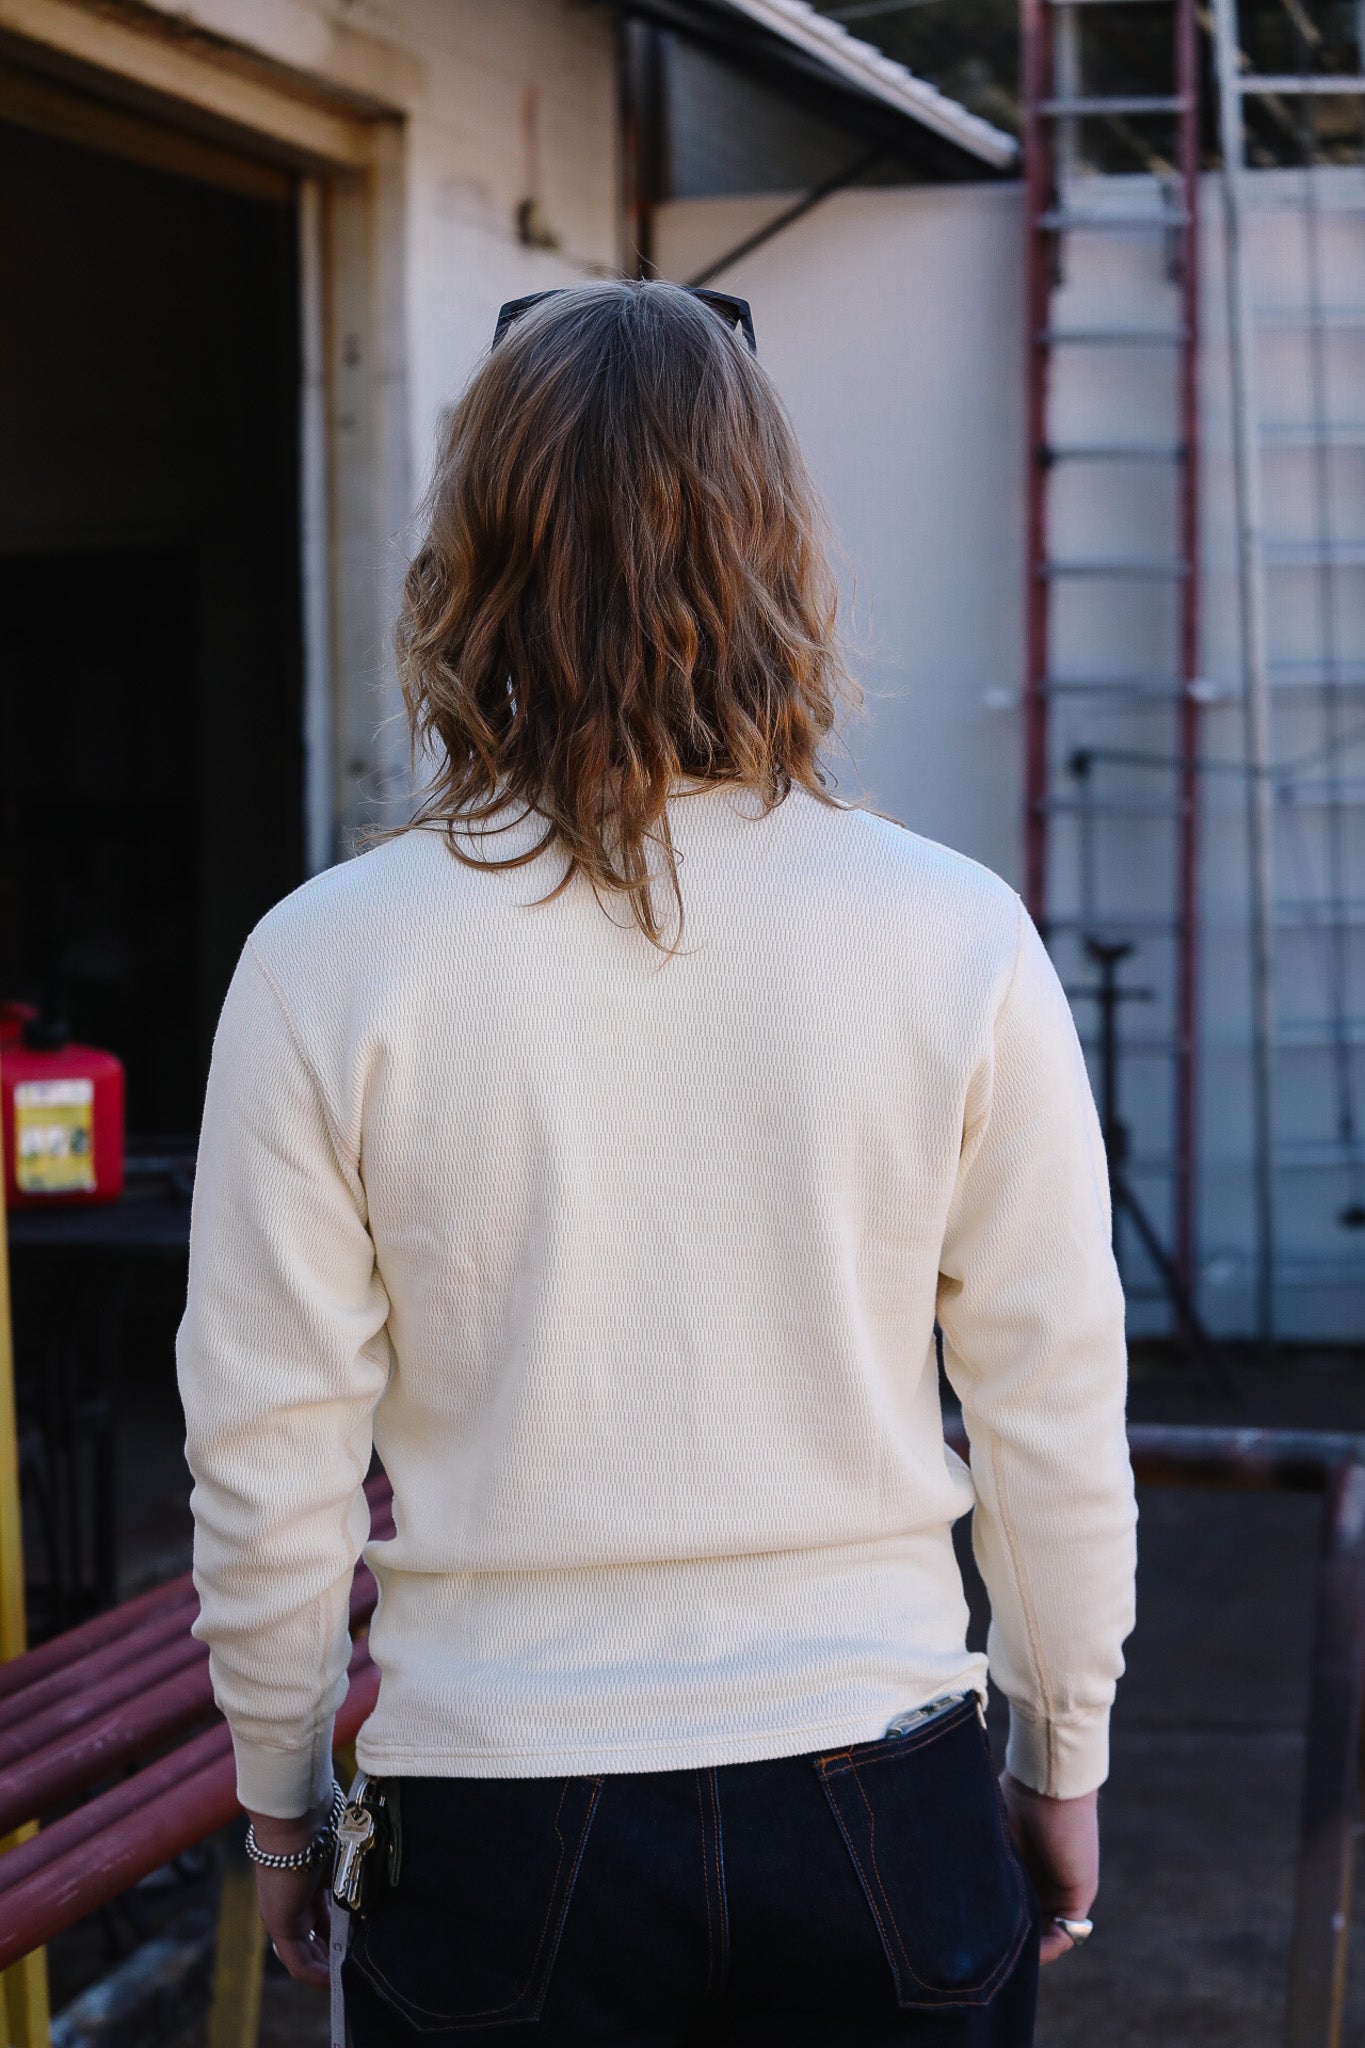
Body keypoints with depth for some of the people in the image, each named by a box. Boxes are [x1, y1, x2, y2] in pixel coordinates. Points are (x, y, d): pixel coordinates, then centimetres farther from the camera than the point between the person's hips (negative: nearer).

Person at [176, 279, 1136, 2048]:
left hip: (495, 1835, 0)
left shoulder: (324, 963, -12)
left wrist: (279, 1802, 9)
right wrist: (1061, 1764, 11)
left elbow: (266, 1465, -6)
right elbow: (1059, 1425, -3)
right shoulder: (957, 938, -10)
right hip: (878, 1817, 1)